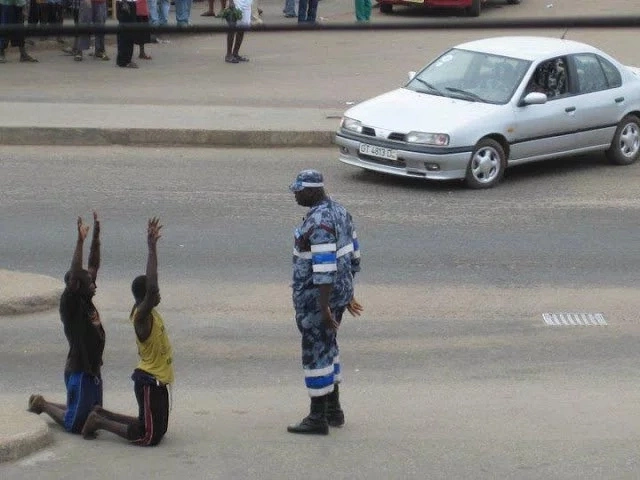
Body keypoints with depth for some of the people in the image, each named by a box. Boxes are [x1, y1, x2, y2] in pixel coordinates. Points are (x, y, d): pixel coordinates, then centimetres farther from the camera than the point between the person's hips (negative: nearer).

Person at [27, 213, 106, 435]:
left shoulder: (86, 301, 6)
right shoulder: (70, 304, -15)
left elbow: (93, 266, 8)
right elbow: (74, 274, -29)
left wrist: (96, 236, 1)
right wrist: (80, 241, -32)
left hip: (93, 370, 9)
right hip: (79, 372, -9)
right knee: (75, 424, -3)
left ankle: (44, 403, 29)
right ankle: (42, 404, 18)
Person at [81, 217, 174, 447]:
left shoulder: (146, 312, 6)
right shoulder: (142, 316, -20)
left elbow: (149, 283, 14)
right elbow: (151, 289, -36)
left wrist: (152, 247, 9)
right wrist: (152, 249, -34)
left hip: (156, 382, 10)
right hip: (149, 383, -10)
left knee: (158, 428, 20)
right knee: (150, 436, -5)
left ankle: (102, 415, 24)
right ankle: (99, 422, 3)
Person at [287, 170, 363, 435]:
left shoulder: (318, 223, -23)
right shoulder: (339, 211, 8)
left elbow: (325, 268, -27)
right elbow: (353, 255, 15)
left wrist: (324, 308, -25)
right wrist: (348, 294, 22)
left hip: (318, 296, -10)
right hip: (341, 291, 10)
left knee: (316, 353, 0)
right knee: (328, 347, 21)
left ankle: (318, 418, 7)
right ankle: (334, 410, 29)